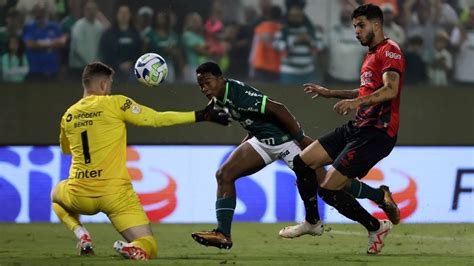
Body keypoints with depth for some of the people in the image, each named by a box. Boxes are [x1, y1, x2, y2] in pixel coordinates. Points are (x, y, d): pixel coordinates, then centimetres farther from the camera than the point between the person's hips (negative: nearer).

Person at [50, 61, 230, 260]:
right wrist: (200, 116, 1)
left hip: (79, 195, 3)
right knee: (148, 247, 5)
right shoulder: (115, 103, -3)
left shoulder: (69, 116, 9)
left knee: (57, 194, 38)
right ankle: (133, 248, -34)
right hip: (115, 194, -3)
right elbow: (157, 119, -3)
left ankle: (82, 236, 8)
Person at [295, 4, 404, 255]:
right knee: (302, 162, 4)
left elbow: (391, 90, -26)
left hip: (376, 132, -10)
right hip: (357, 128, 10)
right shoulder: (371, 55, 22)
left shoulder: (389, 50, -10)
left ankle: (376, 228, 6)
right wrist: (330, 93, 36)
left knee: (328, 190, -15)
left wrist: (357, 102, -40)